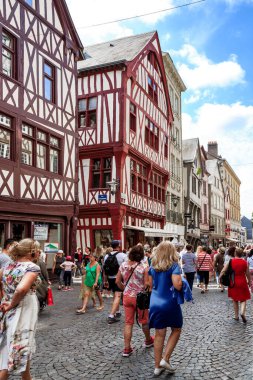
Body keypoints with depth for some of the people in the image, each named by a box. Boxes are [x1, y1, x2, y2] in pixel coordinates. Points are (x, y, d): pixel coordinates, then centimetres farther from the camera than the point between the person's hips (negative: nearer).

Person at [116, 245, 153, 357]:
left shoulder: (123, 265, -2)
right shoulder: (144, 267, -16)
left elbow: (118, 281, 4)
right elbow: (147, 284, -18)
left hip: (127, 297, 3)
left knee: (128, 323, 10)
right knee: (144, 321, 19)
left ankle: (127, 349, 11)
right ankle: (148, 340, 41)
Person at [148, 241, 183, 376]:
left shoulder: (153, 266, 4)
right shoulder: (174, 265, -12)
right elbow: (177, 285, -22)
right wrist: (181, 280, -2)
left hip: (155, 303, 5)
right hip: (170, 303, -5)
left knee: (159, 334, 13)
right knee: (176, 330, 17)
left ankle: (157, 366, 19)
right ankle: (165, 359, 10)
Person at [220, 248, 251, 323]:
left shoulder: (230, 261, -7)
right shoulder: (245, 262, -6)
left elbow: (223, 271, -9)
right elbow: (248, 274, 2)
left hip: (233, 283, 1)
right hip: (242, 283, -1)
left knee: (235, 299, 15)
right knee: (243, 299, 10)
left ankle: (236, 316, 19)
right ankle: (242, 313, -14)